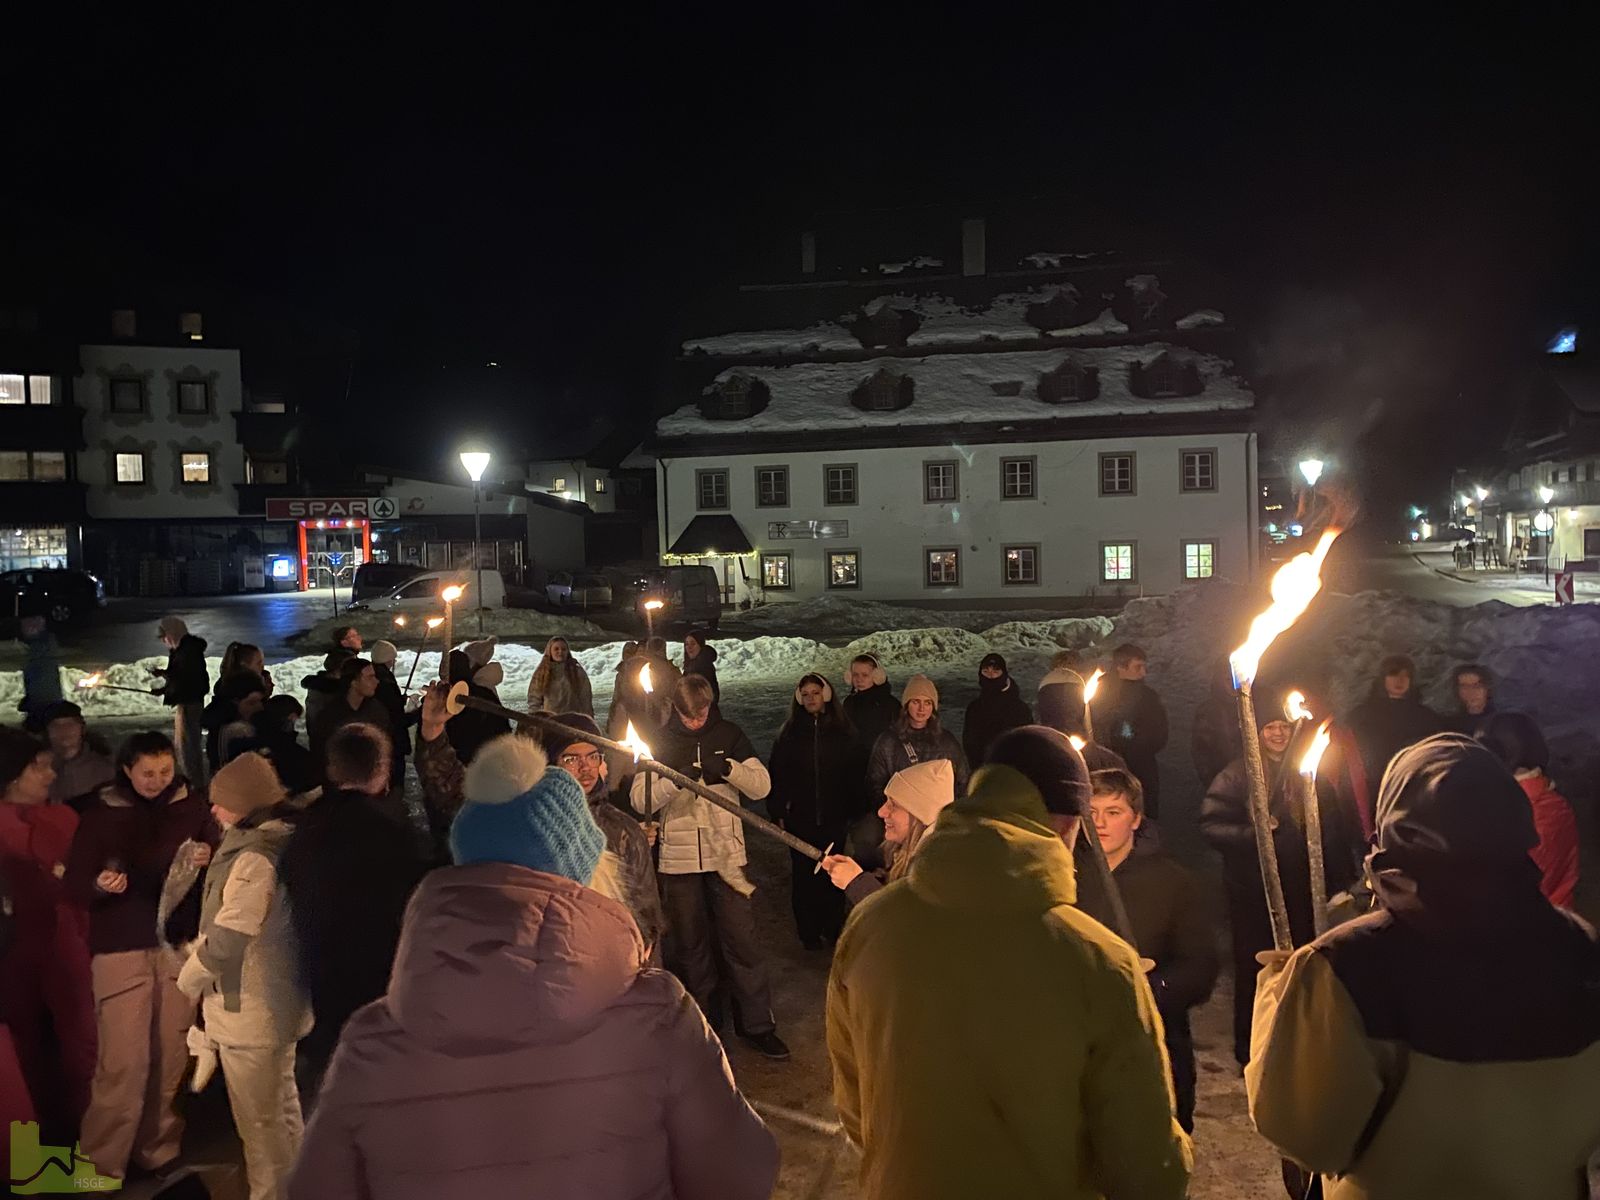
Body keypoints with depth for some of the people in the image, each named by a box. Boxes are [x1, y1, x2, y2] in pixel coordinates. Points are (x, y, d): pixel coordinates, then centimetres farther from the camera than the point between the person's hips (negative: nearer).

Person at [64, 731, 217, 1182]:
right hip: (121, 949, -2)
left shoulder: (191, 804, 2)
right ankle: (100, 1163, 8)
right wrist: (101, 884, -24)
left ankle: (159, 1148, 23)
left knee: (173, 1054, 8)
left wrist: (208, 857, -13)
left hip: (179, 942, 2)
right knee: (122, 1061, -5)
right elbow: (74, 884, -3)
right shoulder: (101, 813, -3)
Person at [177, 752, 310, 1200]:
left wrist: (189, 979, -7)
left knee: (259, 1120, 5)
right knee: (282, 1108, 23)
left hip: (249, 1011, -10)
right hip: (279, 1001, 10)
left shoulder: (254, 857, -24)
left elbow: (227, 938, -24)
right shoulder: (281, 843, 5)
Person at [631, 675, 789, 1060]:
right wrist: (675, 779, -22)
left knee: (741, 939, 0)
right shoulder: (661, 741, 3)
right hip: (679, 858, 1)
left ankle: (756, 1024, 13)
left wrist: (728, 767, -22)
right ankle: (703, 1025, 25)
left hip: (727, 854, -1)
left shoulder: (729, 735, 2)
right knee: (689, 945, 11)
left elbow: (762, 786, -5)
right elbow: (640, 800, -5)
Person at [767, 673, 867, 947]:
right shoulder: (789, 734, 4)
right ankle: (808, 932, 14)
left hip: (834, 819, 0)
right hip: (800, 819, 0)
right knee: (803, 874, 3)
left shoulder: (842, 733, 3)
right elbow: (775, 774, 2)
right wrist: (778, 812, -4)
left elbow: (856, 775, 3)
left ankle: (833, 928, 19)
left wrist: (852, 810, -2)